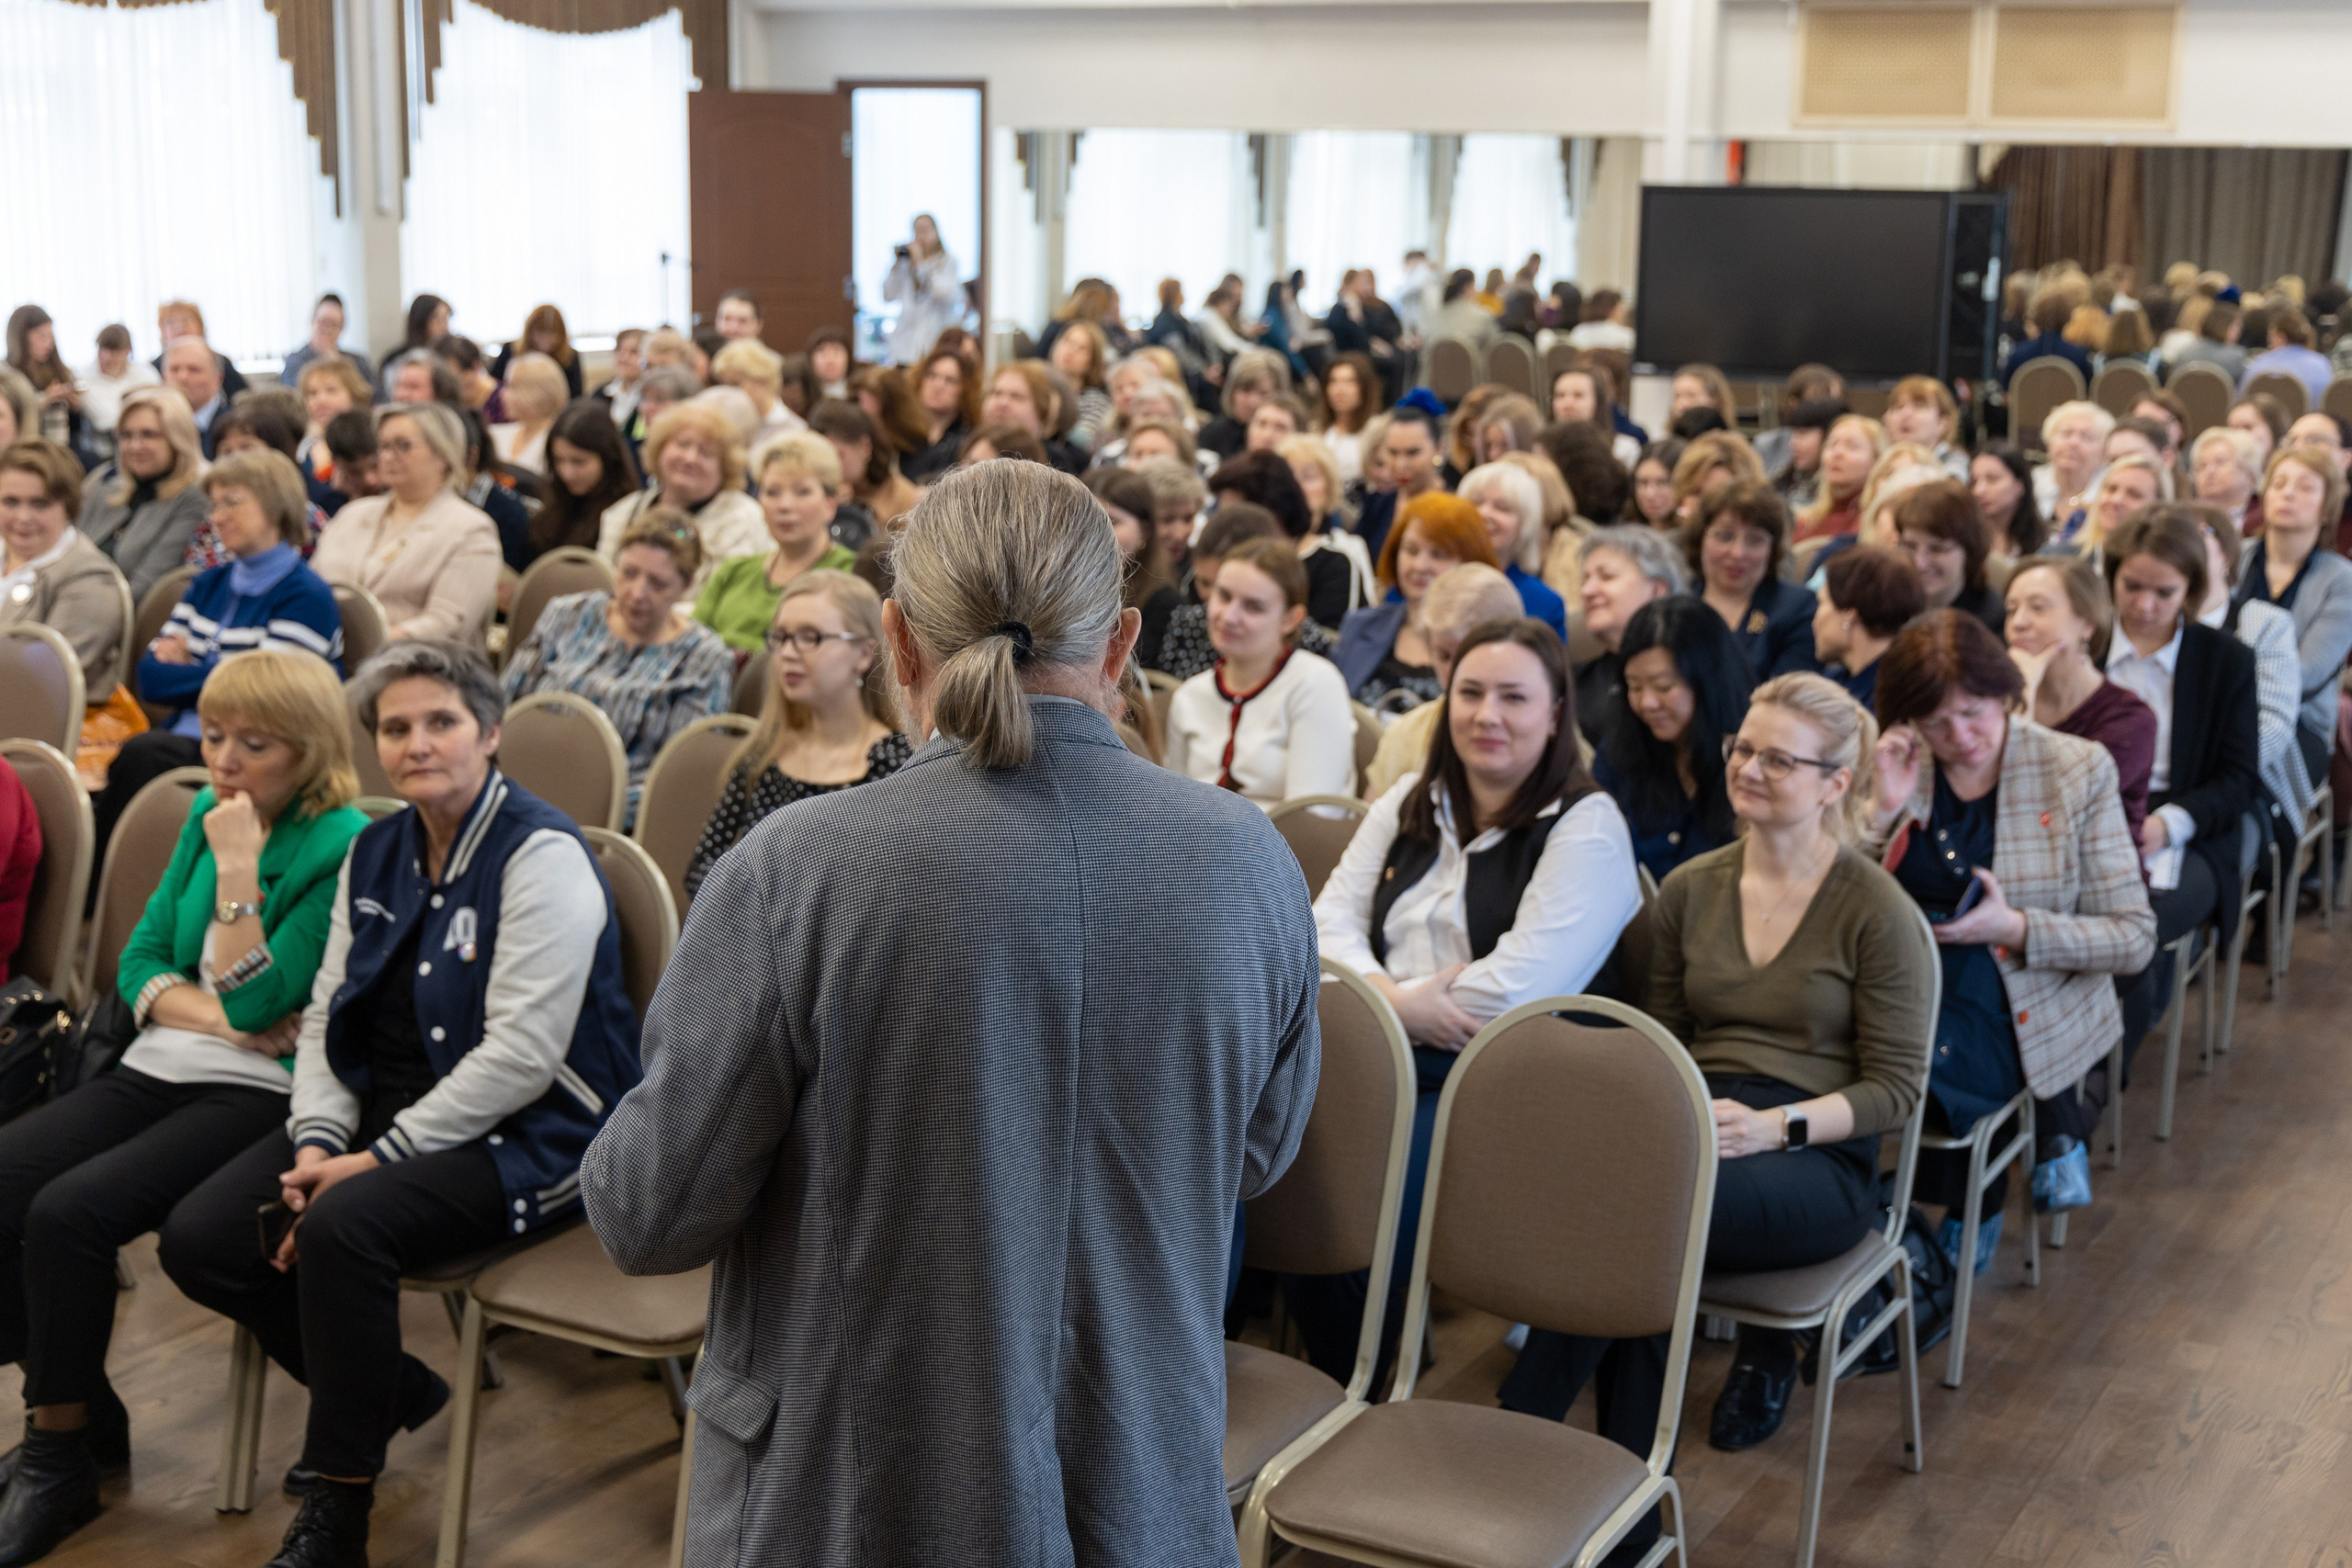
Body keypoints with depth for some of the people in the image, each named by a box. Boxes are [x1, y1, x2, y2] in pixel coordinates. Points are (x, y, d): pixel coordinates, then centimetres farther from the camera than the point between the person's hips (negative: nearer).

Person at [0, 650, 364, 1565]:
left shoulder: (343, 850, -10)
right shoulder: (206, 817, 12)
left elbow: (254, 1004, -13)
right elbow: (141, 960, 11)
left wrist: (238, 865, -18)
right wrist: (213, 1014, -8)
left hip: (262, 1090, -7)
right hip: (162, 1068, 7)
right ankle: (82, 1416, 4)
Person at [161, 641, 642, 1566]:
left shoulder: (541, 856, -15)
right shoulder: (375, 854, 10)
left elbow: (521, 1056, -21)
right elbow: (328, 1013, 11)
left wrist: (379, 1158, -20)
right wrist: (317, 1141, -7)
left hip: (523, 1136, -8)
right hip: (387, 1114, 8)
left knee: (344, 1227, -33)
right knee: (198, 1240, -7)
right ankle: (389, 1390, 14)